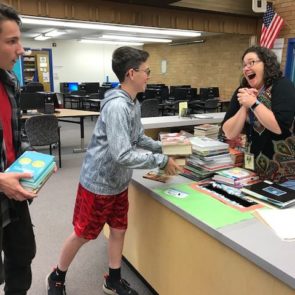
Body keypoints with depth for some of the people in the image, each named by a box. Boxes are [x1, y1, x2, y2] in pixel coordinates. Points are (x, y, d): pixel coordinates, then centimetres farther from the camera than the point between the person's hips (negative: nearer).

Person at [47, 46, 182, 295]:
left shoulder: (134, 103, 3)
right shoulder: (116, 106, -28)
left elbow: (139, 138, 15)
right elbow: (122, 155, -33)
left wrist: (164, 147, 3)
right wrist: (161, 161, -26)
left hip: (119, 182, 8)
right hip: (98, 183, -8)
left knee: (119, 230, 16)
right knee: (82, 234, 10)